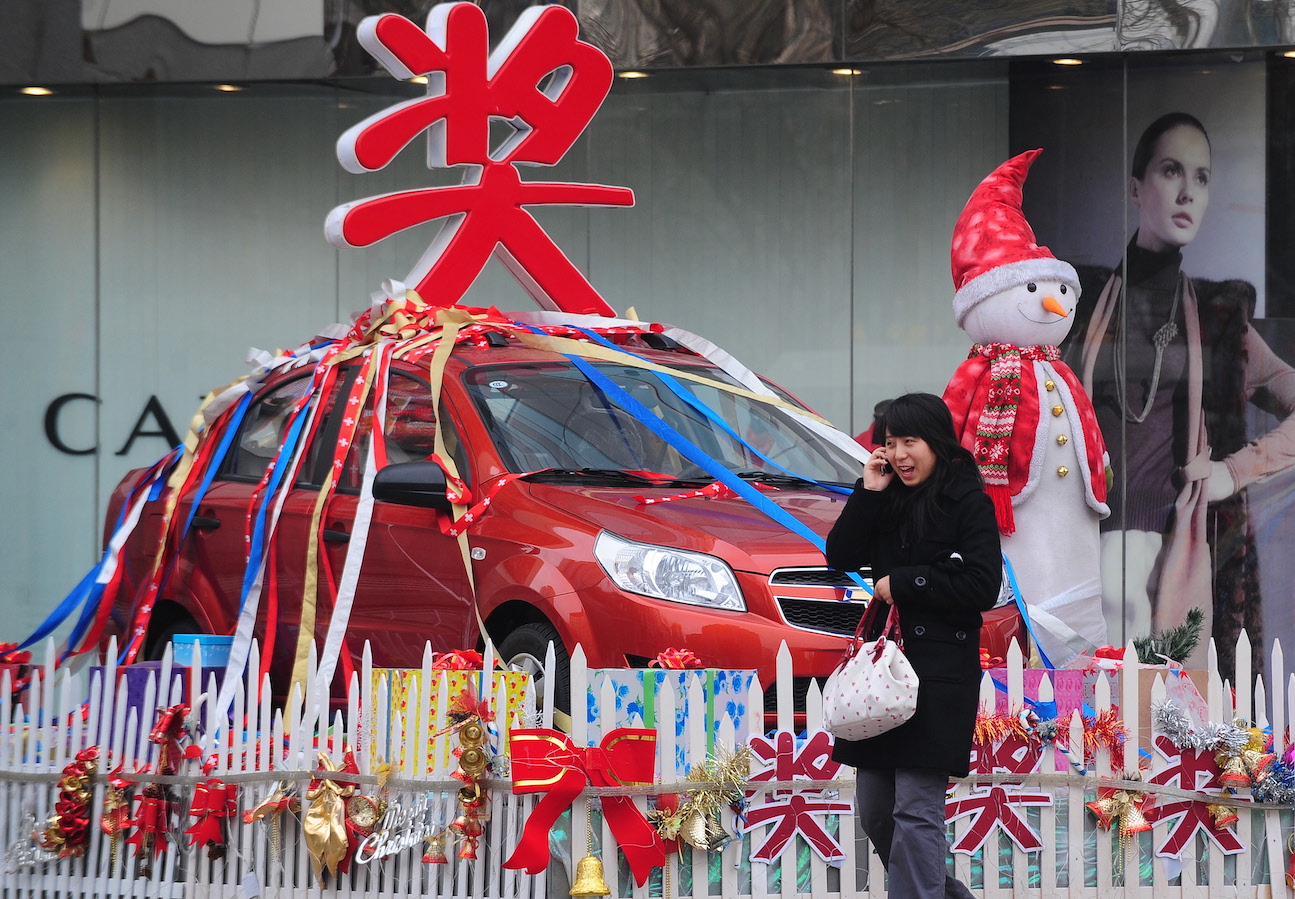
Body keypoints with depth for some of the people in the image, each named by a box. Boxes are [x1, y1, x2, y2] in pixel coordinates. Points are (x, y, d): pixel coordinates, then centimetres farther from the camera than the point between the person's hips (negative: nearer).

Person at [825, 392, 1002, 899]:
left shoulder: (968, 503, -5)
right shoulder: (887, 501, 14)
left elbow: (982, 587, -12)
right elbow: (840, 557, 6)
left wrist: (902, 583, -11)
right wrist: (869, 493, -2)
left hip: (939, 672, -7)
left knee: (916, 808, -11)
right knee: (874, 809, 10)